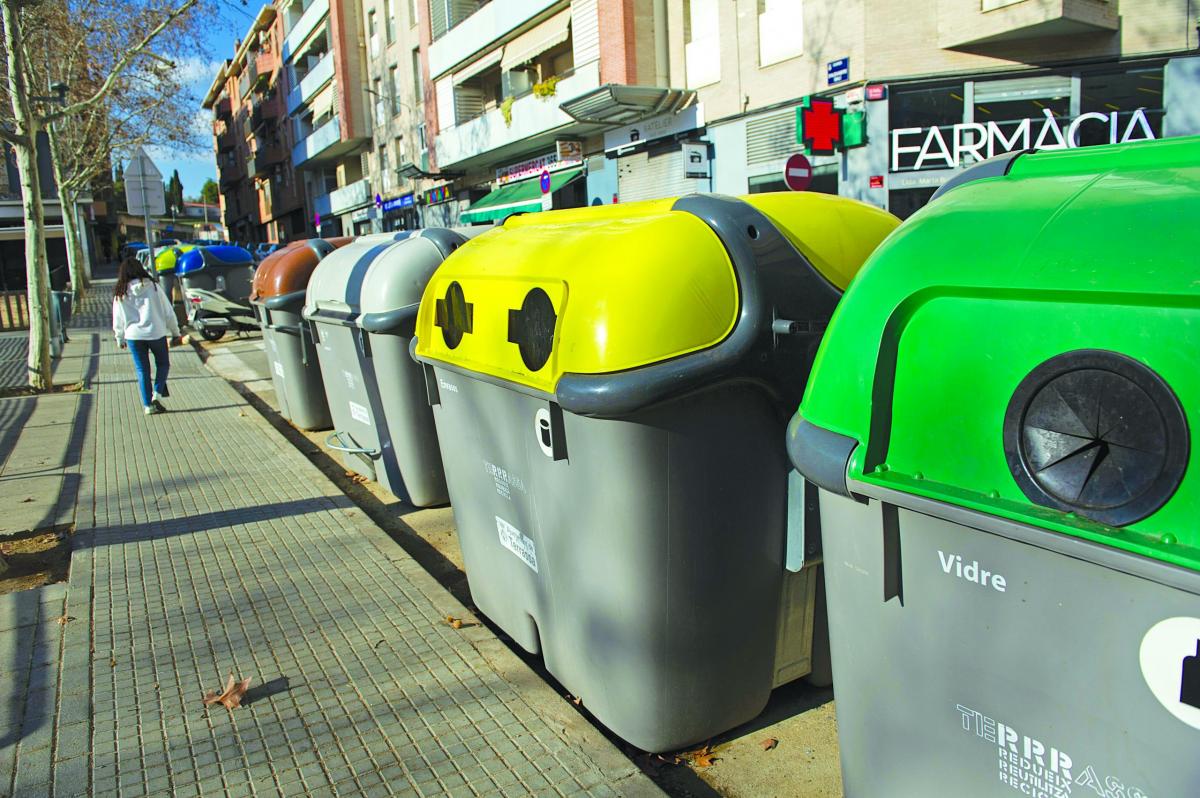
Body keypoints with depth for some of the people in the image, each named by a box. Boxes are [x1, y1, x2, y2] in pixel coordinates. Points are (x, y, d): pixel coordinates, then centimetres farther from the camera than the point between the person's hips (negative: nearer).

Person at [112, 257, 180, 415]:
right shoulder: (153, 286, -6)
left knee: (142, 370, 10)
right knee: (163, 363, 19)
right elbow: (168, 311, -2)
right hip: (156, 333, -1)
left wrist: (120, 339, 19)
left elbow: (118, 319, 6)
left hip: (134, 336, 2)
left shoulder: (120, 294, -1)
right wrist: (175, 331, 8)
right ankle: (157, 394, 1)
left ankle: (148, 405, 10)